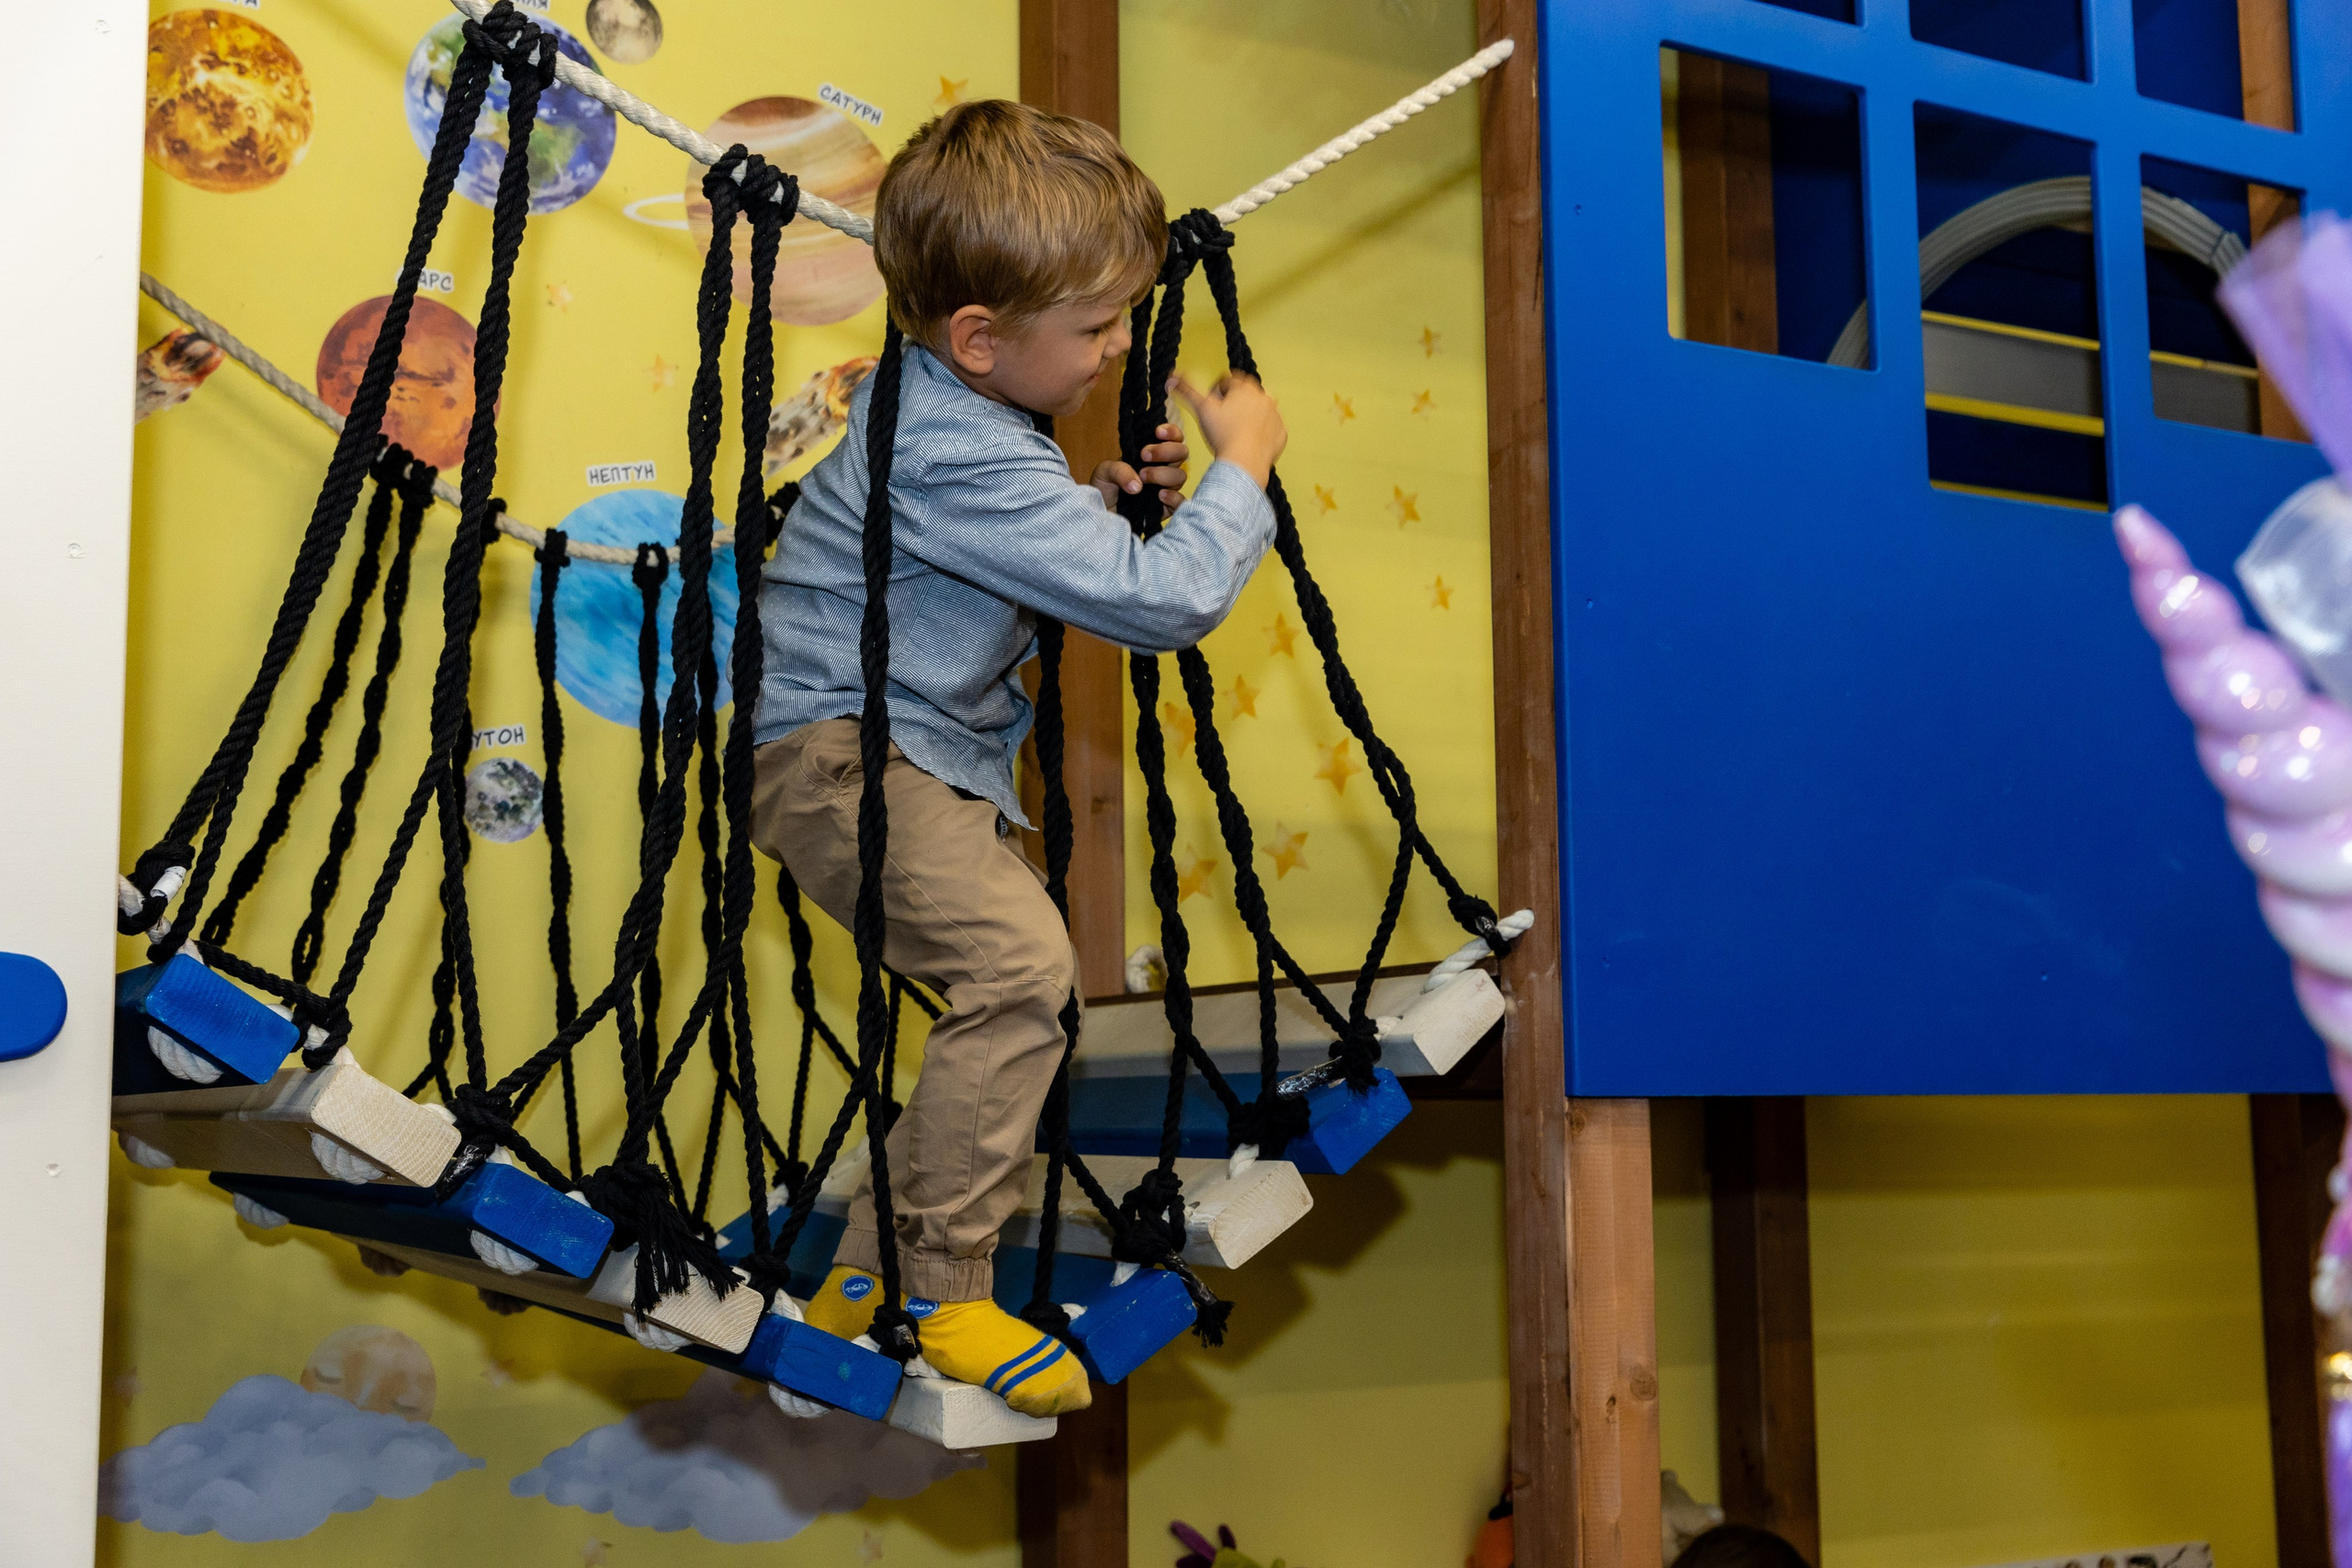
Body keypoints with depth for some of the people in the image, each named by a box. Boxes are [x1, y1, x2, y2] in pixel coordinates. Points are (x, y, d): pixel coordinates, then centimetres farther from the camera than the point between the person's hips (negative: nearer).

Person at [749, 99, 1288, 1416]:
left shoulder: (953, 409, 7)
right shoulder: (963, 459, -25)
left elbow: (1042, 557, 24)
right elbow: (1165, 603, -28)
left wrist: (1115, 503, 4)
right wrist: (1244, 467, -12)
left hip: (935, 757, 11)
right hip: (840, 753, -11)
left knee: (1008, 990, 13)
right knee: (1020, 960, -29)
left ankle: (872, 1272, 24)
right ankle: (935, 1293, -18)